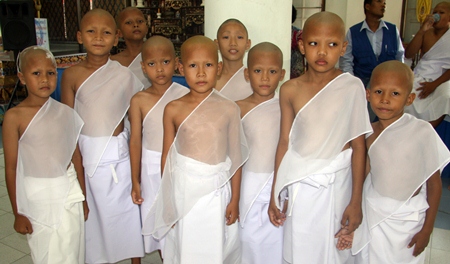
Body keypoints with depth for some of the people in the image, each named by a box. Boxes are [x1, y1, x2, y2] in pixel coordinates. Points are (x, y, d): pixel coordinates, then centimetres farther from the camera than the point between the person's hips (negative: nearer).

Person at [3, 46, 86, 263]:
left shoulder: (65, 113, -2)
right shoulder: (15, 117, -10)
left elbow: (77, 157, 4)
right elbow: (11, 168, -7)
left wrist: (84, 196, 9)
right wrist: (17, 213, -3)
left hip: (68, 191, 2)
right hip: (36, 196, -2)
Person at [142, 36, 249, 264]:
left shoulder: (229, 109, -5)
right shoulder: (174, 110, -4)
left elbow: (235, 157, 0)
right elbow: (167, 156, 2)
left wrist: (235, 199, 2)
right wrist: (169, 201, 5)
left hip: (218, 193, 0)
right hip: (184, 191, 0)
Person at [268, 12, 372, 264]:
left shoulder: (352, 87, -9)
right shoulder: (290, 90, -3)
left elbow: (358, 146, -6)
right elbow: (285, 143, 2)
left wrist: (356, 201, -5)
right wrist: (275, 194, 5)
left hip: (335, 185, -1)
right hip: (299, 185, 2)